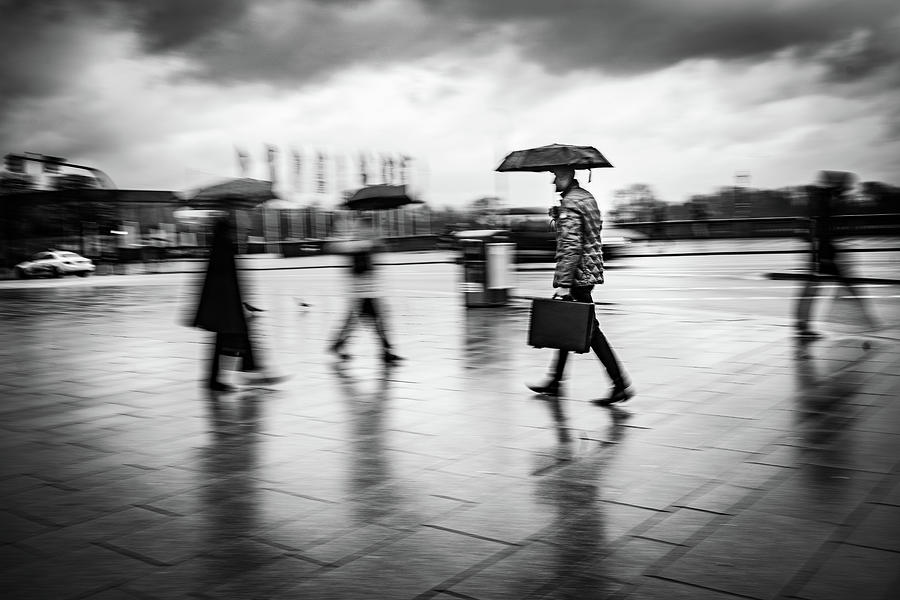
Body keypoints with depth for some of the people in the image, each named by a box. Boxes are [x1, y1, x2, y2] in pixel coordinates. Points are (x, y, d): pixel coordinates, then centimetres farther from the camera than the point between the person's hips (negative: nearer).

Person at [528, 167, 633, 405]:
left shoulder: (569, 204, -17)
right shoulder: (587, 196, 13)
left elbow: (571, 247, -24)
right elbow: (597, 227, 22)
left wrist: (564, 283, -26)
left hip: (578, 275, -10)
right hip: (590, 270, 10)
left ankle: (621, 384, -5)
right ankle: (555, 381, 25)